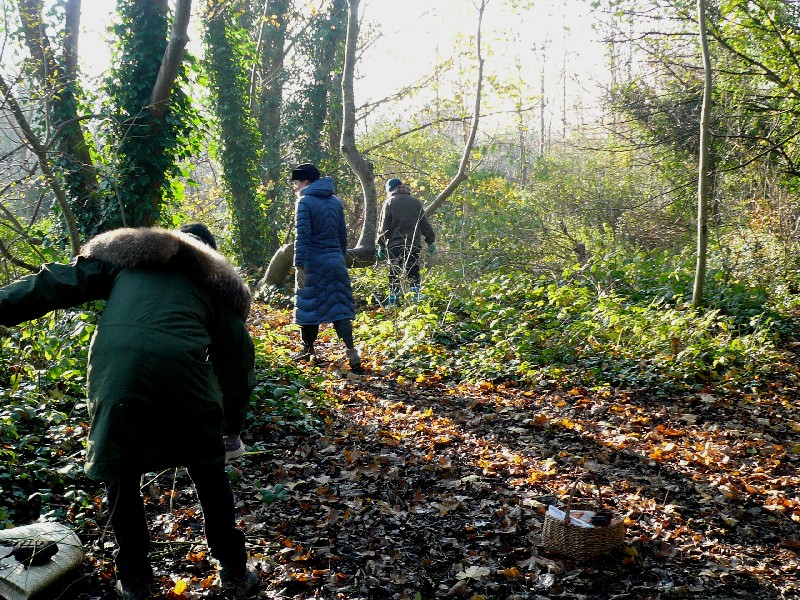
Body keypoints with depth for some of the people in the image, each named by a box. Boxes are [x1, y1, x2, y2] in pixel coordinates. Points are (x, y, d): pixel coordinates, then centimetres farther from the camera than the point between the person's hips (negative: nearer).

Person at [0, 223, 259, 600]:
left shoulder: (125, 256, 28)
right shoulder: (216, 283, 27)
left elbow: (62, 283, 15)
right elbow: (237, 356, 26)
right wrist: (232, 423, 37)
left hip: (114, 370, 0)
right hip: (183, 372, 0)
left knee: (120, 479, 21)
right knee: (209, 474, 21)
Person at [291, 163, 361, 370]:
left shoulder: (304, 202, -8)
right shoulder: (336, 201, 11)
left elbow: (302, 237, -14)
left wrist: (299, 267, -14)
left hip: (313, 263, -5)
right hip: (336, 262, 5)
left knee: (309, 306, 8)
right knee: (339, 306, 3)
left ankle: (308, 350, 20)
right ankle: (351, 350, -10)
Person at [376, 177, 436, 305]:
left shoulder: (389, 203, 0)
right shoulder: (415, 202, 10)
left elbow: (384, 226, -2)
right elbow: (425, 224, 10)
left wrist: (381, 245, 2)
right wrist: (431, 241, 14)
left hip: (395, 245, -2)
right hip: (414, 245, 2)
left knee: (394, 276, 3)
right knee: (414, 274, 8)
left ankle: (393, 304, 2)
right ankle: (416, 301, 1)